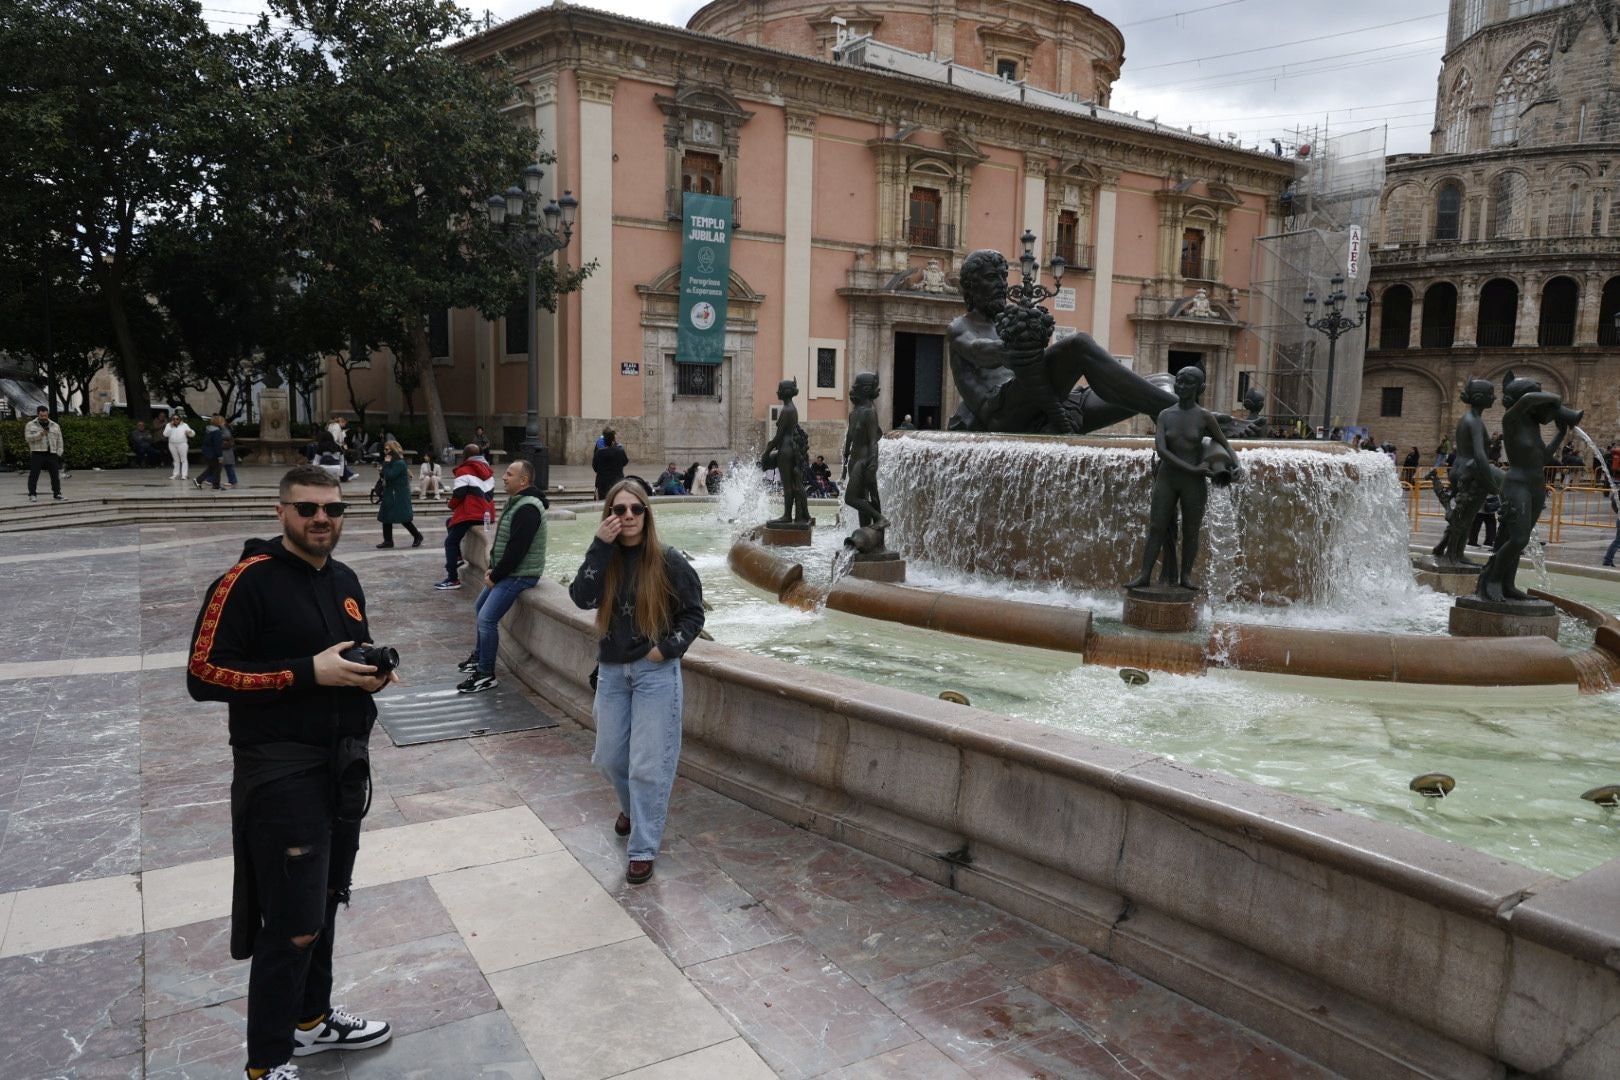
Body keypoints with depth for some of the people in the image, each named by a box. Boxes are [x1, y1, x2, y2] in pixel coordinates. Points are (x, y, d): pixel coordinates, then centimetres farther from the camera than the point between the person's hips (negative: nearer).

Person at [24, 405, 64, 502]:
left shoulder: (55, 426, 14)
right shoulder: (30, 425, 6)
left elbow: (59, 441, 13)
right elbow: (28, 438, -5)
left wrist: (59, 453, 4)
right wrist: (40, 434, -19)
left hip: (52, 454, 2)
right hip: (37, 454, -2)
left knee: (55, 475, 2)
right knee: (34, 475, -3)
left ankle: (57, 493, 9)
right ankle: (32, 495, 2)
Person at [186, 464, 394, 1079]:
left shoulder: (344, 580, 10)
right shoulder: (248, 580, -14)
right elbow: (203, 675, -18)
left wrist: (373, 674, 1)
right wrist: (307, 672, -23)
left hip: (345, 765, 8)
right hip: (282, 772, -7)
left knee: (324, 902, 20)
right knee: (292, 925, -2)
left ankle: (312, 1019, 39)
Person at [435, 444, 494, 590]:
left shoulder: (464, 471, -7)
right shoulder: (488, 471, 15)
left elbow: (458, 495, -11)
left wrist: (452, 505, 8)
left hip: (469, 514, -8)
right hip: (487, 514, 8)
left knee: (450, 542, 0)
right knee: (450, 523, 29)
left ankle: (453, 579, -6)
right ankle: (457, 557, 22)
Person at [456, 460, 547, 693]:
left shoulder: (528, 508, -23)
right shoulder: (515, 502, 11)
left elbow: (517, 549, -25)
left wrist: (495, 576, -16)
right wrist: (492, 568, 6)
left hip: (520, 575, -11)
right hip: (506, 571, 11)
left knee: (487, 618, -16)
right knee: (480, 607, 24)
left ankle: (485, 675, -6)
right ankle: (479, 655, 41)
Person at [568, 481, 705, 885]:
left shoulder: (668, 561, -9)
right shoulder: (605, 558, 1)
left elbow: (693, 613, -2)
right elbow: (582, 598, -17)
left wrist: (669, 647, -14)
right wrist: (600, 546, -21)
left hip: (656, 672, -4)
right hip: (612, 670, 4)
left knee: (649, 764, -3)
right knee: (609, 758, 15)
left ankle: (643, 849, 8)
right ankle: (632, 807, 44)